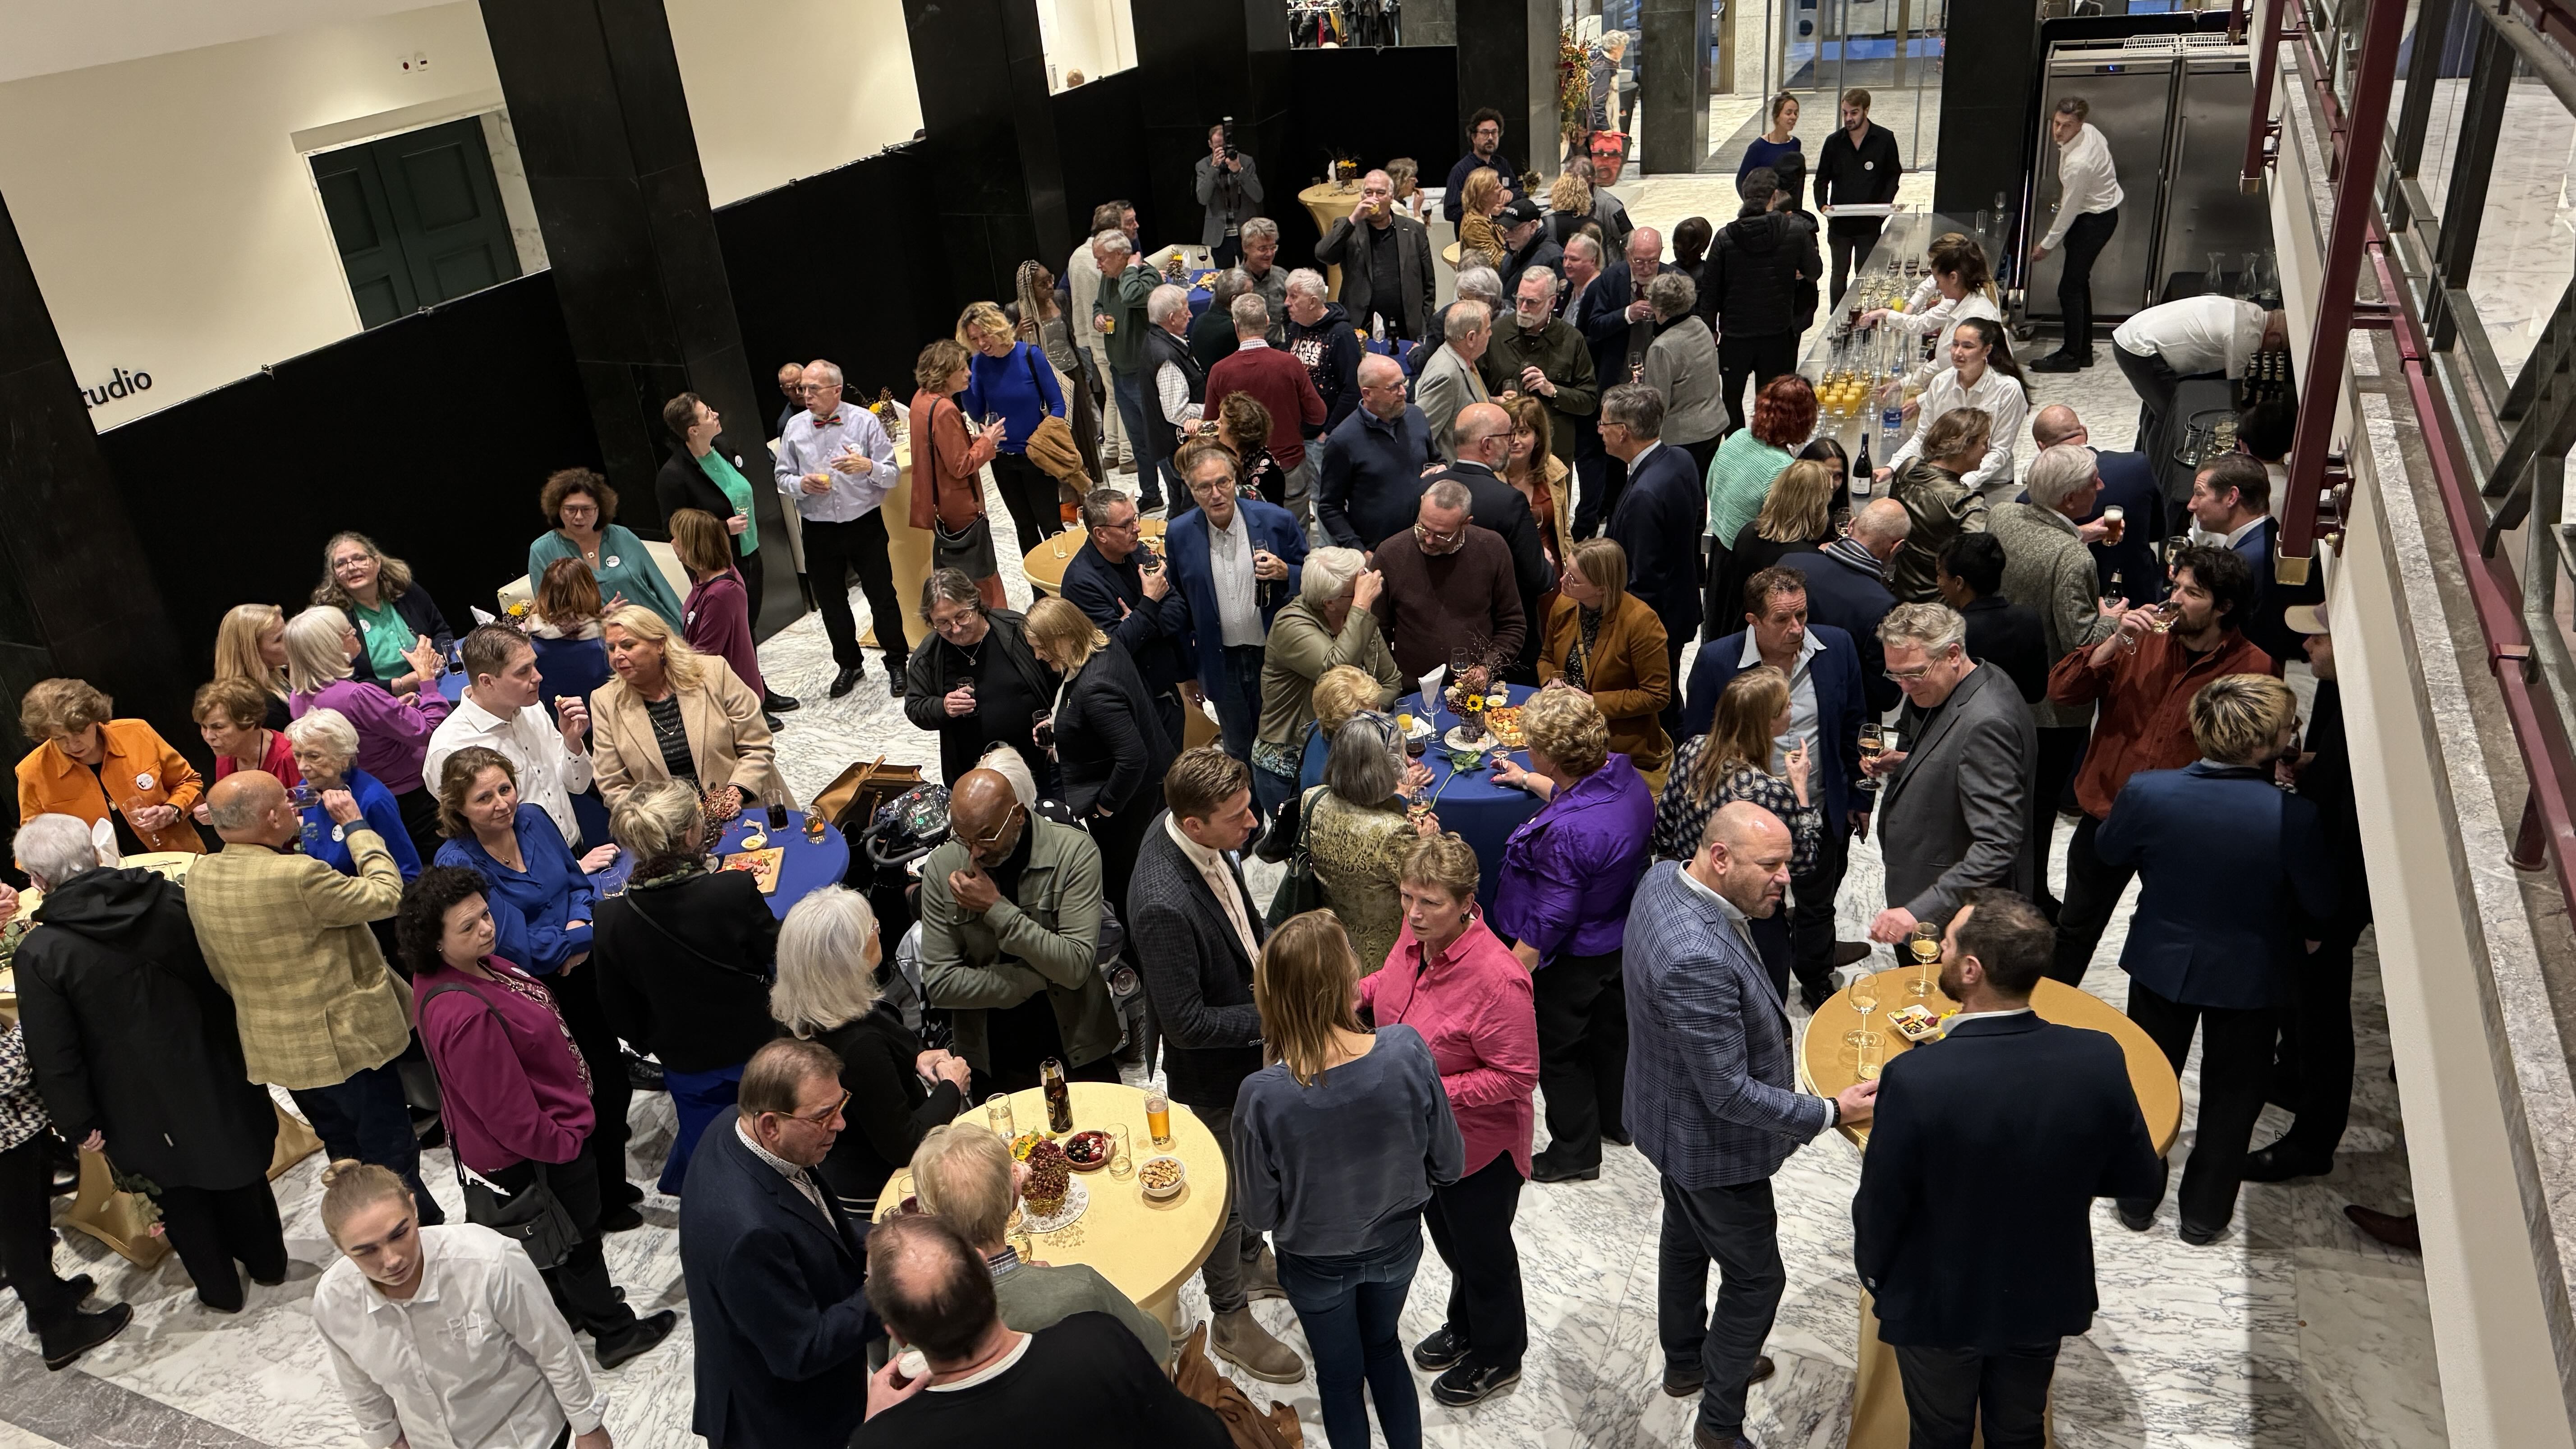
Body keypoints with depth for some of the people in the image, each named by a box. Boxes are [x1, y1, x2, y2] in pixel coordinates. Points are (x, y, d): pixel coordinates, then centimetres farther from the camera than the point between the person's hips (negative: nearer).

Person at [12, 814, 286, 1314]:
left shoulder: (39, 955, -22)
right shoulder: (173, 899, -14)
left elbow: (54, 1057, -17)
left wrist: (79, 1124, -3)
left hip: (142, 1104, -3)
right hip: (214, 1076, 3)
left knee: (180, 1195, 19)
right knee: (237, 1165, 23)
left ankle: (220, 1290, 35)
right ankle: (268, 1263, 41)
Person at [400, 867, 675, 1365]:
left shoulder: (470, 966, -10)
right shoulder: (465, 1015, -39)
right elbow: (507, 1109, -31)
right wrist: (561, 1142, -17)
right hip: (535, 1151, -9)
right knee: (580, 1239, 14)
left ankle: (570, 1306, 52)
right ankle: (616, 1332, 35)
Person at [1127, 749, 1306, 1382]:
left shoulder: (1206, 837, -12)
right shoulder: (1164, 905, -39)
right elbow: (1186, 1022, -31)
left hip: (1252, 1045, 8)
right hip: (1214, 1072, -8)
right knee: (1228, 1192, 14)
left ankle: (1252, 1261, 56)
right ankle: (1230, 1322, 38)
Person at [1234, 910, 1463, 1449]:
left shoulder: (1263, 1096, -35)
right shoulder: (1407, 1051, -31)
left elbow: (1260, 1215, -17)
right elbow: (1448, 1165, -15)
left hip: (1317, 1266, -2)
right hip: (1396, 1246, 2)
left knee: (1340, 1374, 28)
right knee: (1383, 1346, 33)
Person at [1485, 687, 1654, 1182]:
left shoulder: (1569, 833, -40)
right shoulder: (1626, 778, -13)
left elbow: (1551, 922, -30)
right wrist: (1528, 781, 27)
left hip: (1571, 958, -8)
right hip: (1621, 935, 8)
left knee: (1560, 1050, 15)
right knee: (1610, 1028, 28)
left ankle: (1576, 1152, 34)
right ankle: (1617, 1119, 51)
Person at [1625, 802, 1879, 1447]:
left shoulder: (1663, 878, -14)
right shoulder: (1698, 959, -41)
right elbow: (1731, 1096, -32)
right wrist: (1832, 1112, -23)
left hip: (1675, 1116, 10)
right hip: (1711, 1143, -10)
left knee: (1686, 1236, 30)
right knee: (1756, 1279, 12)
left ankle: (1686, 1362, 54)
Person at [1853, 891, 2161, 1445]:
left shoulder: (1915, 1079, -35)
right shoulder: (2099, 1060, -24)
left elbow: (1881, 1206, -20)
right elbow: (2133, 1177, -7)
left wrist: (1871, 1271, -1)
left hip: (1938, 1305, -3)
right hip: (2047, 1296, 3)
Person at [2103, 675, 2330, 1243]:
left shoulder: (2147, 791, -24)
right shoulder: (2293, 817, -30)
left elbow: (2108, 854, -4)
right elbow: (2321, 904, -14)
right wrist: (2295, 935, 8)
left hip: (2161, 960, 2)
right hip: (2250, 976, -1)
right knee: (2231, 1091, 20)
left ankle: (2137, 1198, 36)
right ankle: (2206, 1212, 34)